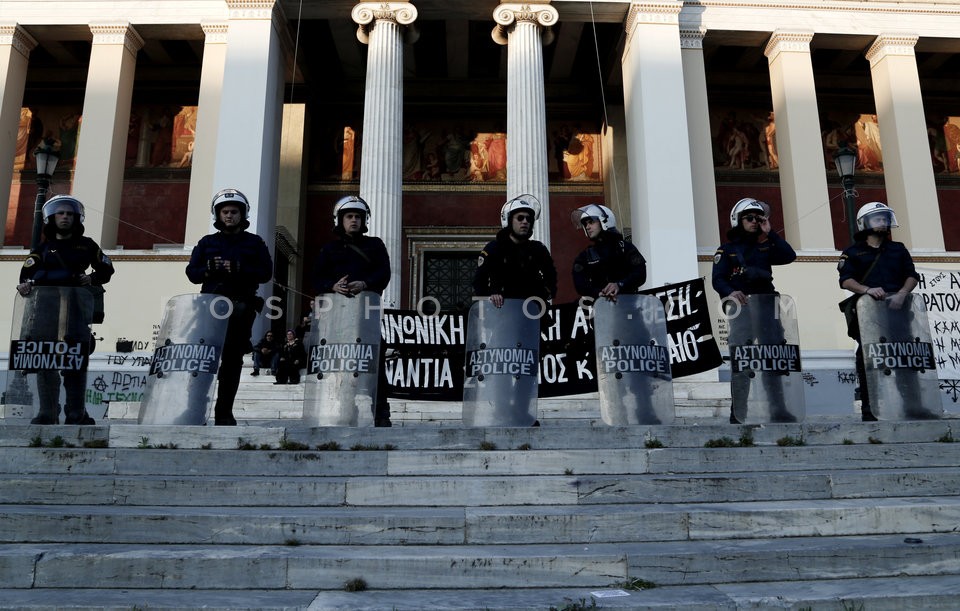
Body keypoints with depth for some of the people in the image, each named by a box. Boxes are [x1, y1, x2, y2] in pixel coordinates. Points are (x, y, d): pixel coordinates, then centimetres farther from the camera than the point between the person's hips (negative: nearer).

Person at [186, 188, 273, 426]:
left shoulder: (254, 242, 13)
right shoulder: (207, 243, 19)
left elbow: (266, 272, 2)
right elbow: (191, 272, 12)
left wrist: (238, 269, -12)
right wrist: (210, 269, -9)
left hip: (241, 306, -1)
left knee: (232, 359, -3)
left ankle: (224, 413, 1)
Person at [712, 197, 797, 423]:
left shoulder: (765, 247, 19)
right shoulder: (726, 250, 8)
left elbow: (789, 256, 1)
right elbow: (718, 280, -4)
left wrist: (769, 233, 3)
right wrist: (731, 293, -25)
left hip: (765, 307, 4)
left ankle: (778, 409, 4)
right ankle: (738, 412, -4)